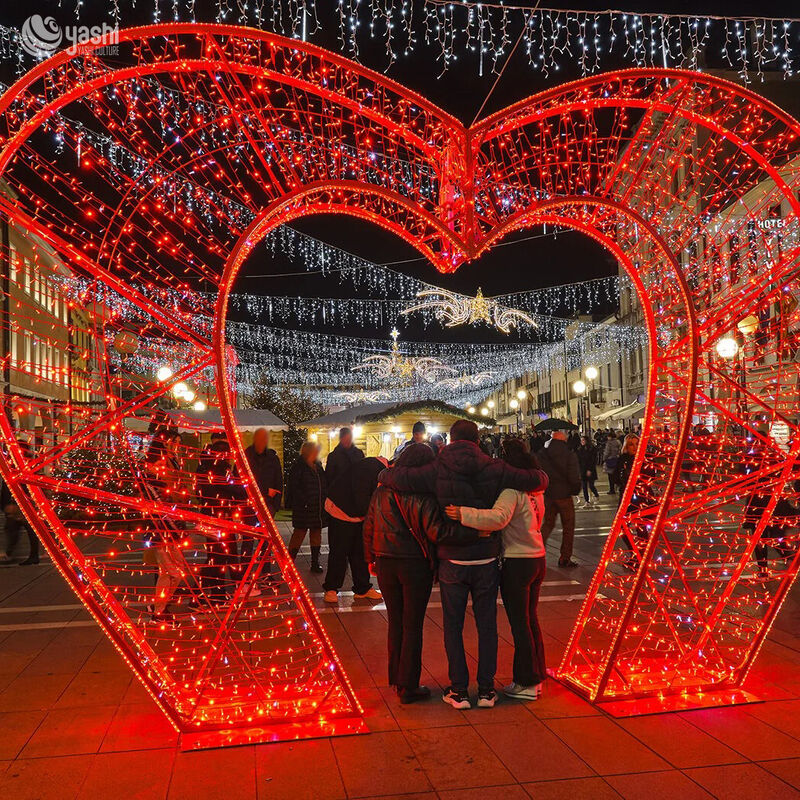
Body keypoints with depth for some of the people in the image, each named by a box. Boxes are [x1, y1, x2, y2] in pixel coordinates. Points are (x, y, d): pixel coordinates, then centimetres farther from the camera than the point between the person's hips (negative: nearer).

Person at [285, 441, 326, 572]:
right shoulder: (298, 467, -7)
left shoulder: (318, 467, 13)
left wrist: (325, 502, 7)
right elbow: (293, 487, -13)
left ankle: (315, 562, 19)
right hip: (303, 508, -6)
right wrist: (304, 501, -20)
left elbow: (325, 485, 18)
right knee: (299, 533, -2)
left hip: (318, 508, 7)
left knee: (316, 533, 11)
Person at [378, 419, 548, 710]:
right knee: (487, 625, 13)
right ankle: (486, 689, 18)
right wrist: (537, 476, 22)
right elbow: (539, 479, -2)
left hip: (452, 561, -1)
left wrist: (385, 473, 11)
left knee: (453, 626, 11)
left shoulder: (438, 470, -7)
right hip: (486, 559, 1)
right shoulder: (494, 470, -5)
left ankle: (459, 690, 14)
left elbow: (392, 478, -12)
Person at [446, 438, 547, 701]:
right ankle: (536, 677, 30)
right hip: (537, 558, 8)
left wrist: (463, 514, -39)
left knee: (519, 624, 4)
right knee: (530, 620, 19)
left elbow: (498, 518, -36)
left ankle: (526, 683, 14)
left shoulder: (513, 490, -20)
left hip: (517, 563, -8)